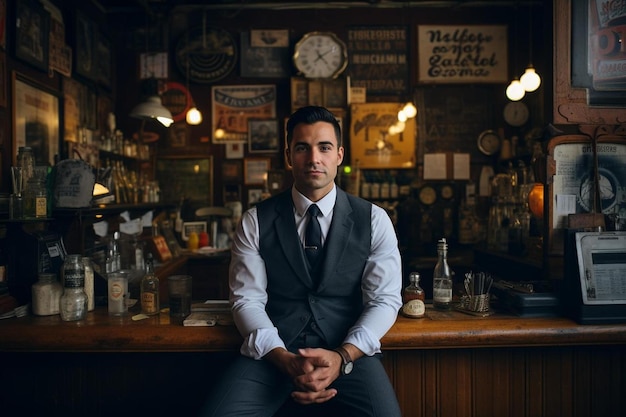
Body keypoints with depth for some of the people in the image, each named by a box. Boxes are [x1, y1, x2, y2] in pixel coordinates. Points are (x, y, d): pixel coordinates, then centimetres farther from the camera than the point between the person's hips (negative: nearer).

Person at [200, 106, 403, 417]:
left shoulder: (374, 220, 4)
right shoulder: (255, 222, 4)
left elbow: (385, 300, -1)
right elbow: (247, 299, -1)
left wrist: (342, 357, -16)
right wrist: (285, 360, -17)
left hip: (349, 352, 1)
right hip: (272, 353, 0)